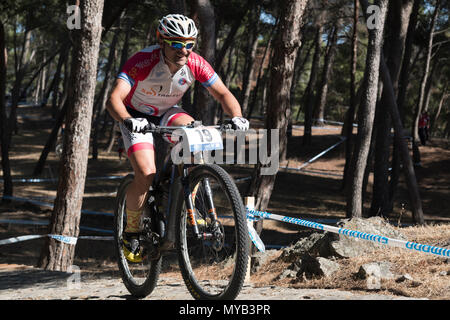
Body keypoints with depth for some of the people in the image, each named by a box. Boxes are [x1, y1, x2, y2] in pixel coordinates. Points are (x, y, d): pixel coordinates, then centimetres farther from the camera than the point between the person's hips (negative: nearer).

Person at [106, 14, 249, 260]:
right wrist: (127, 120, -60)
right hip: (137, 117, -3)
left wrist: (236, 116, -36)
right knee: (146, 174, -22)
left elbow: (223, 94, -16)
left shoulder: (195, 64, -21)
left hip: (168, 113, 3)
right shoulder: (143, 62, -32)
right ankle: (130, 233, -1)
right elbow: (114, 99, -40)